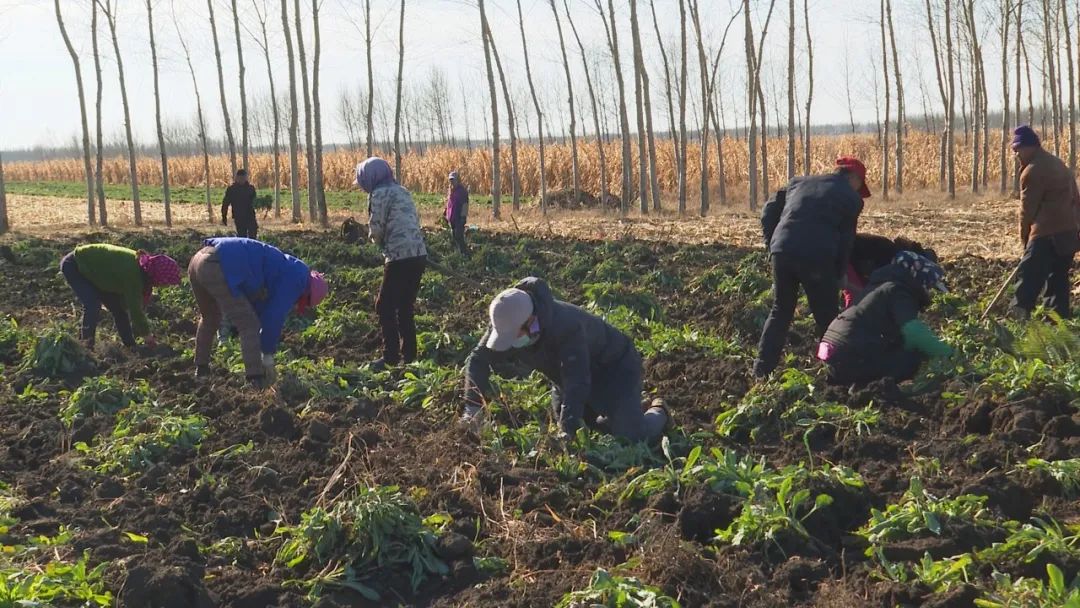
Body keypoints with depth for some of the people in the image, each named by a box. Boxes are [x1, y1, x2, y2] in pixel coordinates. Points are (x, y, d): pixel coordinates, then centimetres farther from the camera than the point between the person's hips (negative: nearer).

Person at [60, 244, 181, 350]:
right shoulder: (131, 272, -36)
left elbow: (135, 303, 2)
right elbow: (135, 308, -29)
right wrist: (147, 335, -18)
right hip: (73, 266, -9)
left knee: (118, 306, 3)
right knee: (93, 305, -25)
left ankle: (130, 346, 10)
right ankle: (86, 346, -13)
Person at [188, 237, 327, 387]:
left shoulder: (282, 269, 30)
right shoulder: (296, 276, 3)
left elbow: (259, 309, 35)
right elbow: (275, 316, 2)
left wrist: (265, 350, 36)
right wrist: (268, 355, 12)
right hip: (218, 268, -10)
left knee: (210, 319, 31)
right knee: (249, 325, 1)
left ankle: (201, 368, 40)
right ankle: (256, 379, 0)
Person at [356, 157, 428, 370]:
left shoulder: (379, 194, -5)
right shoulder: (401, 191, 19)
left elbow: (376, 231, -7)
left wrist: (378, 240, 16)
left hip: (400, 258, -8)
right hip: (419, 255, 8)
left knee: (385, 307, 3)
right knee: (405, 307, 16)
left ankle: (391, 357, 2)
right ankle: (409, 355, 18)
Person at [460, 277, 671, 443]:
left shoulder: (566, 326, -43)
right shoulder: (508, 324, -22)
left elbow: (577, 384, -47)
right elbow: (478, 361, -17)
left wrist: (567, 432, -53)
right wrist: (472, 409, -28)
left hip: (613, 367, -7)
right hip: (567, 375, 7)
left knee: (631, 435, -16)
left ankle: (657, 414, 17)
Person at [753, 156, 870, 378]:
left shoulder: (800, 183, 23)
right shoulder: (850, 198, 10)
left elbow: (769, 212, 17)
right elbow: (845, 242, 6)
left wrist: (772, 244, 19)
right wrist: (838, 276, 13)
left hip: (782, 252, 4)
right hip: (816, 258, -4)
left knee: (780, 312, 17)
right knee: (826, 316, 10)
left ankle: (762, 369, 13)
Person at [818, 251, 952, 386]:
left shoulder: (885, 286, 25)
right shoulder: (898, 292, -7)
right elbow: (914, 333, -23)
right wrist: (949, 353, -17)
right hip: (850, 358, -10)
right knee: (913, 359, -8)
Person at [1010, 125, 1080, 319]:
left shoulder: (1033, 171, -11)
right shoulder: (1057, 163, 18)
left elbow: (1028, 208, -7)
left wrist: (1025, 238, 6)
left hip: (1047, 234, -9)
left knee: (1029, 277, -10)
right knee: (1058, 278, 14)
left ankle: (1019, 316, -16)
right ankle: (1059, 316, 15)